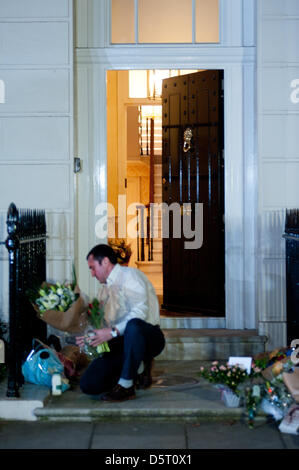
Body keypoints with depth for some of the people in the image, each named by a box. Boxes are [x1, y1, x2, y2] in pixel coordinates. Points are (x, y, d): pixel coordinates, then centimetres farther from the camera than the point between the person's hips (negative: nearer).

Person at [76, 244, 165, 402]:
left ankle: (126, 386, -30)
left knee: (133, 326, -44)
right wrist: (90, 337, 4)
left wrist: (113, 332, -27)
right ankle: (138, 369, 7)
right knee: (88, 384, -13)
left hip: (148, 337, -7)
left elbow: (140, 312, -21)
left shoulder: (130, 275, -5)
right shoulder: (104, 288, 21)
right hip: (121, 343, 7)